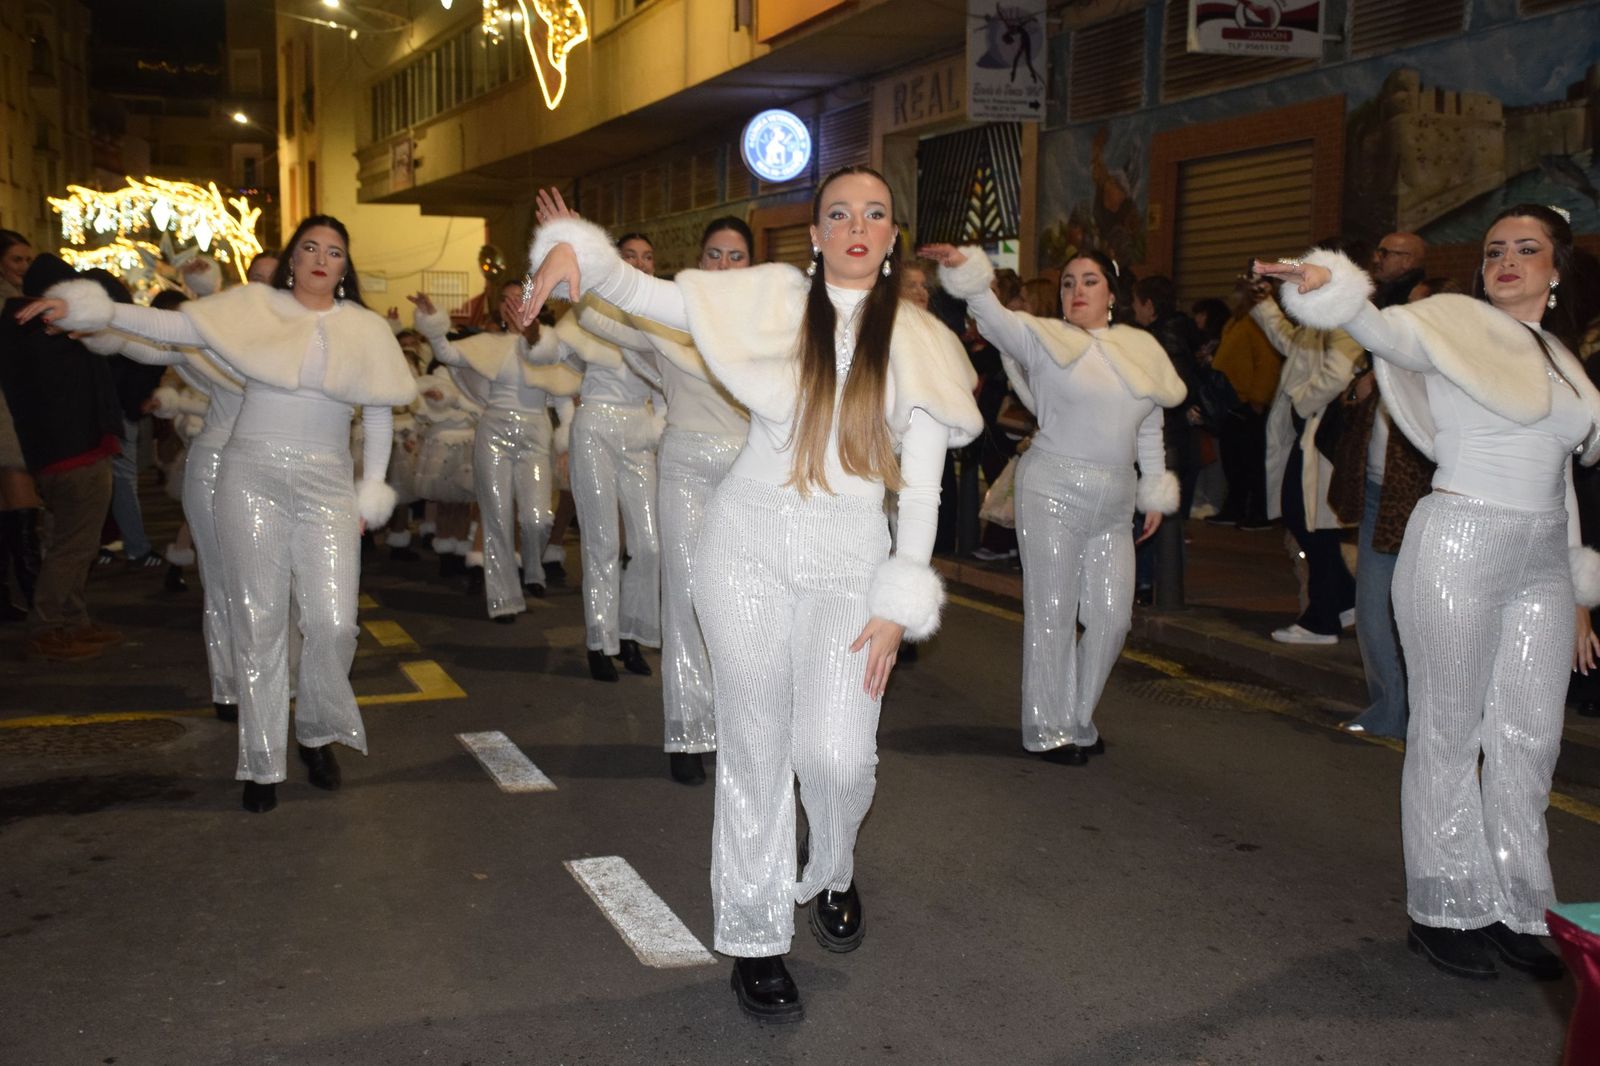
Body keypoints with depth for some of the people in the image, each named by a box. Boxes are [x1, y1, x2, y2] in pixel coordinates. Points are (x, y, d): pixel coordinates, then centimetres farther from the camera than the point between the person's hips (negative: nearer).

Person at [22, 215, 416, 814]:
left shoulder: (364, 328, 9)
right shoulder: (252, 307, 5)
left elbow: (379, 413, 12)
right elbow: (174, 327, -2)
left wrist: (373, 488, 8)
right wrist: (94, 310, -13)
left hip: (327, 484, 1)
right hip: (253, 476, -1)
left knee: (333, 622, -9)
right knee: (259, 621, 2)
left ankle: (316, 734, 19)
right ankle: (262, 762, 14)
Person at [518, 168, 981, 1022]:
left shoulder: (916, 342, 2)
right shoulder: (768, 298, 1)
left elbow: (923, 485, 0)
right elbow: (641, 294, 1)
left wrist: (899, 604, -5)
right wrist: (571, 252, -18)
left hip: (848, 562, 0)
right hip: (747, 546, 0)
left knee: (836, 752, -13)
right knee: (755, 748, 5)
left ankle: (831, 874, 22)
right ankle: (754, 937, 23)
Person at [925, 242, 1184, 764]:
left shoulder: (1140, 349, 11)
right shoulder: (1045, 338, -2)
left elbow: (1150, 430, 17)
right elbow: (995, 317, -20)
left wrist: (1155, 492, 16)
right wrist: (965, 269, -36)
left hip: (1113, 504, 5)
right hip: (1053, 490, -5)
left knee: (1112, 617, 7)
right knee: (1052, 612, -1)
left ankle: (1077, 718, 25)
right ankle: (1048, 729, 12)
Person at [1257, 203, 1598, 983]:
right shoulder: (1455, 323, -3)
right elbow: (1388, 333, -26)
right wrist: (1328, 286, -48)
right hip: (1459, 546, -6)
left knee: (1530, 739, 10)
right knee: (1449, 733, 1)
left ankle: (1515, 908, 23)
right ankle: (1445, 911, 13)